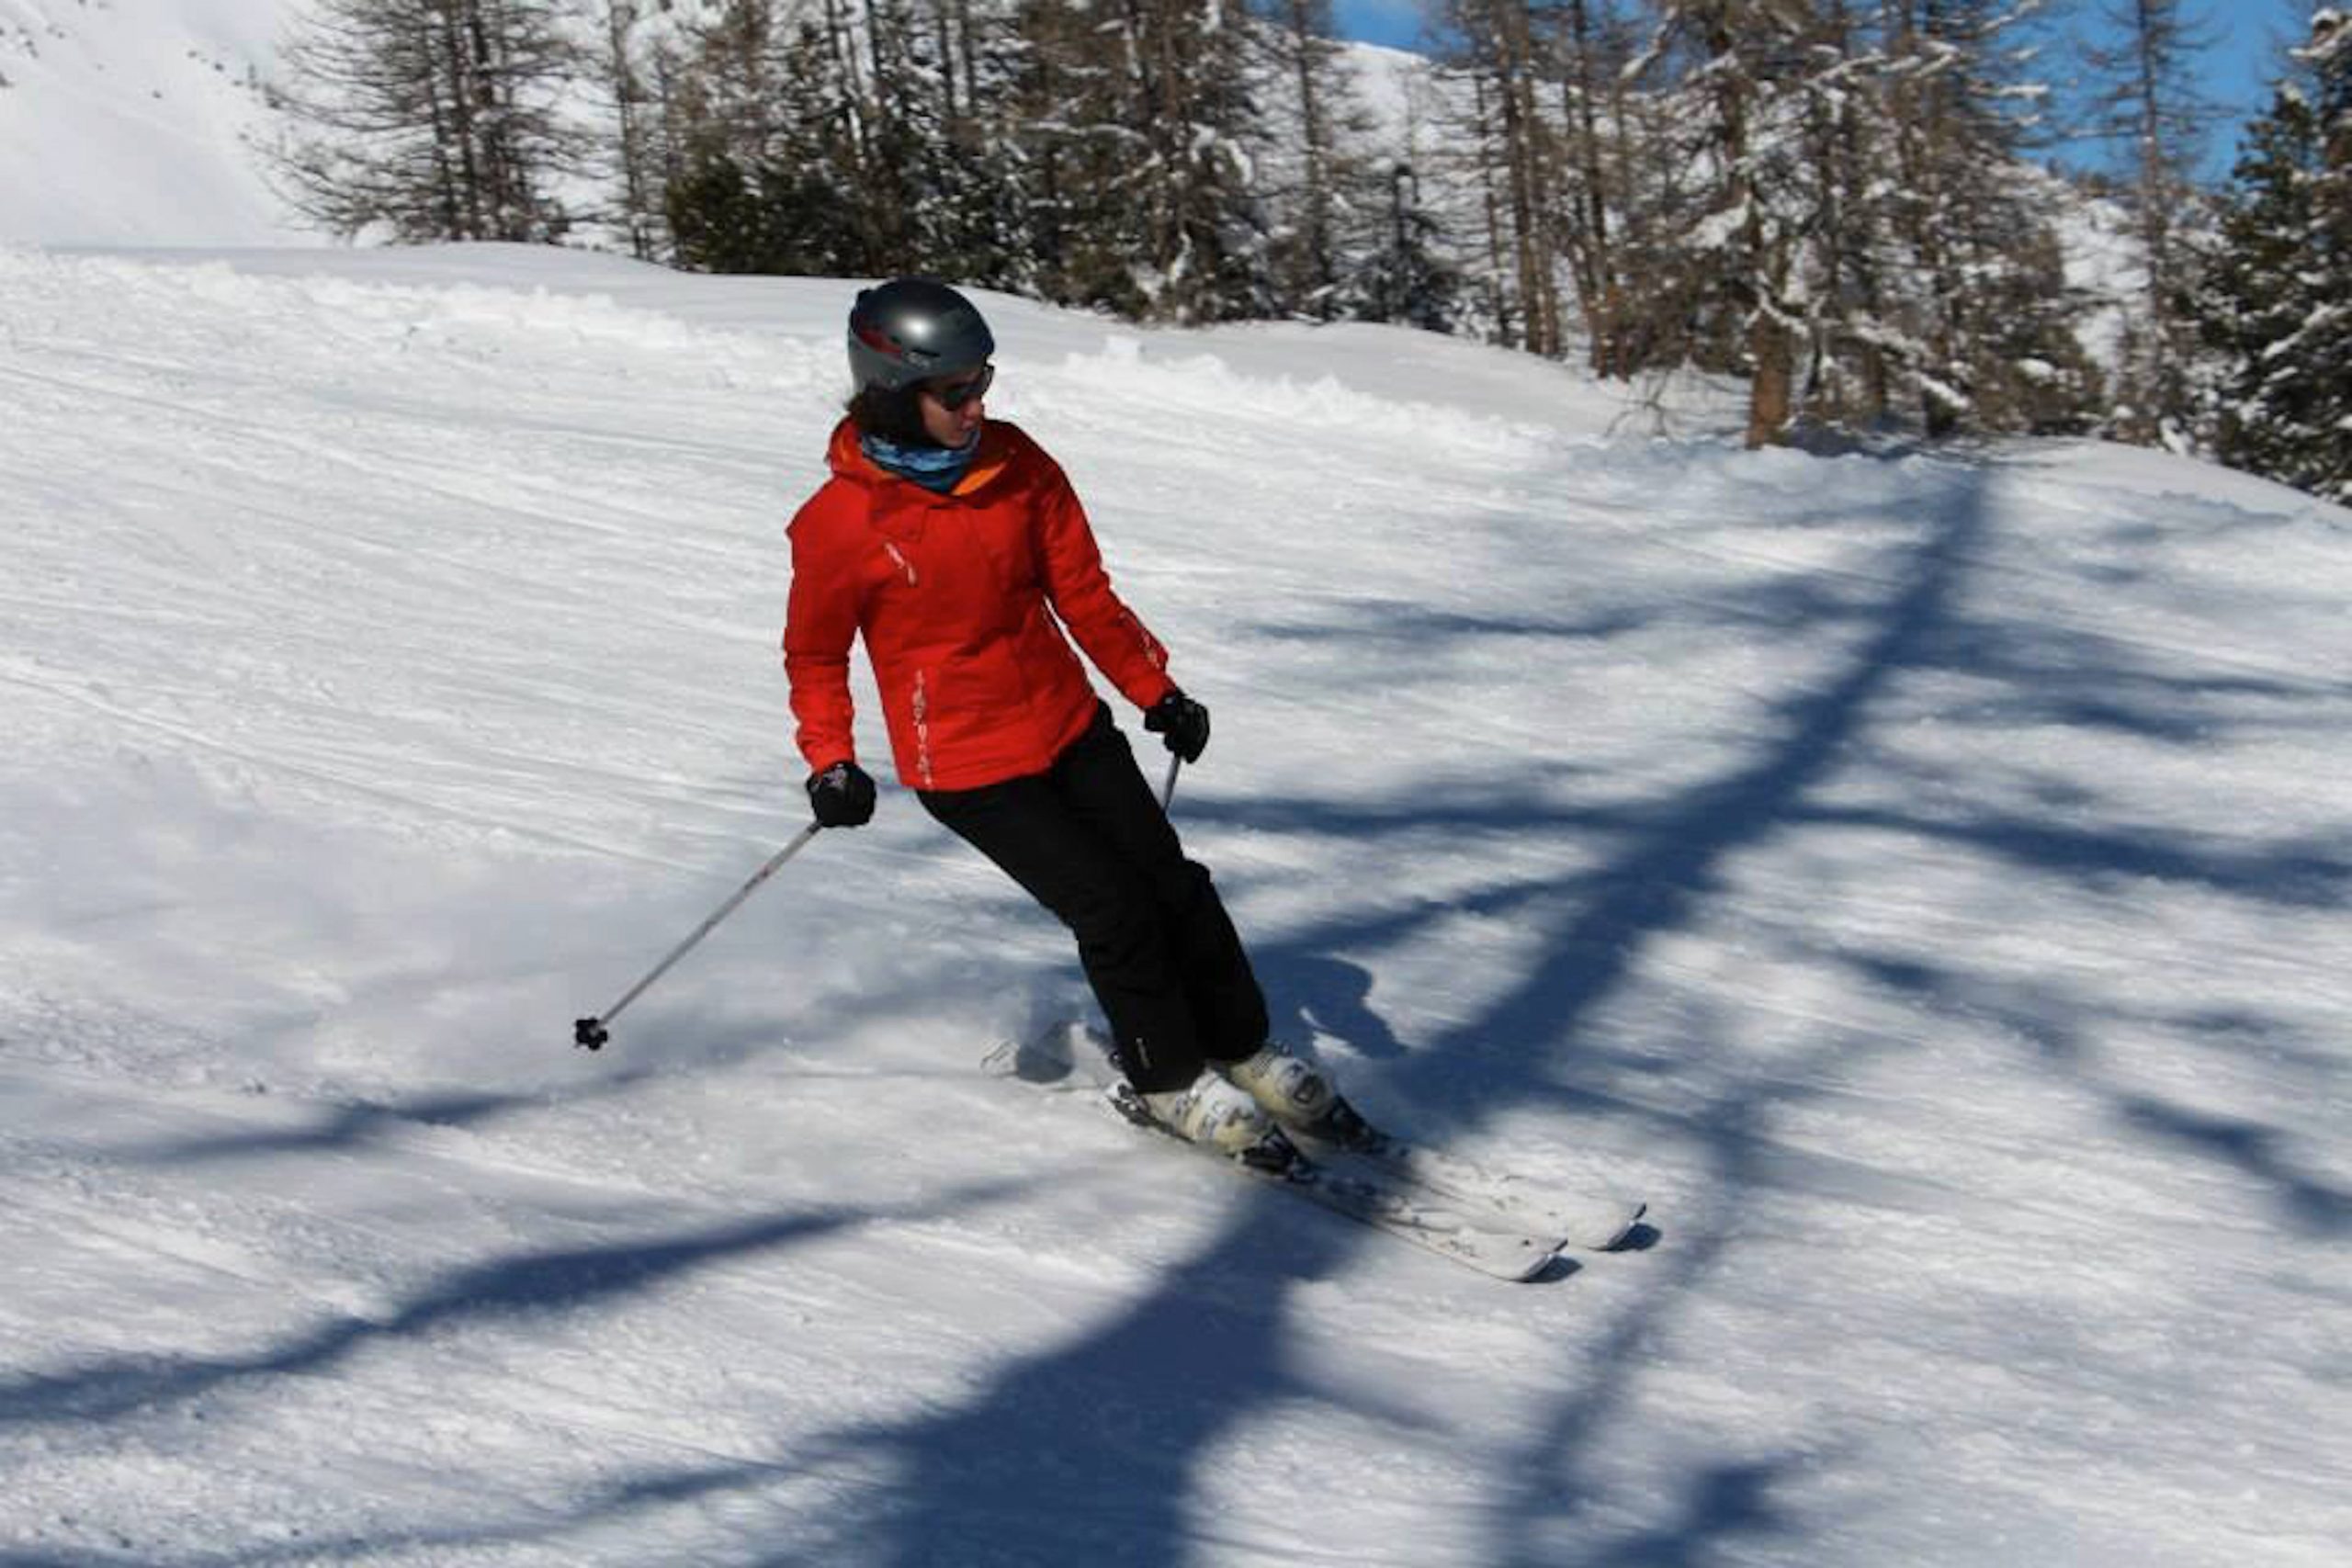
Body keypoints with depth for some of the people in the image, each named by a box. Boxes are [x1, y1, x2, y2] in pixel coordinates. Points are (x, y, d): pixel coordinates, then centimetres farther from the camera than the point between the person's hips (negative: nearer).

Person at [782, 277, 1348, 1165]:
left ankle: (1240, 1047, 26)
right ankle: (1168, 1080, 12)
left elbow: (1083, 592, 4)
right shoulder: (838, 525, -16)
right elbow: (814, 656, -1)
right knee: (1113, 910, -10)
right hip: (965, 765, -5)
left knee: (1171, 881, 4)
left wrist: (1156, 691, 1)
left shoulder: (1014, 461, -4)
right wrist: (830, 764, -11)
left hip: (1070, 725, 5)